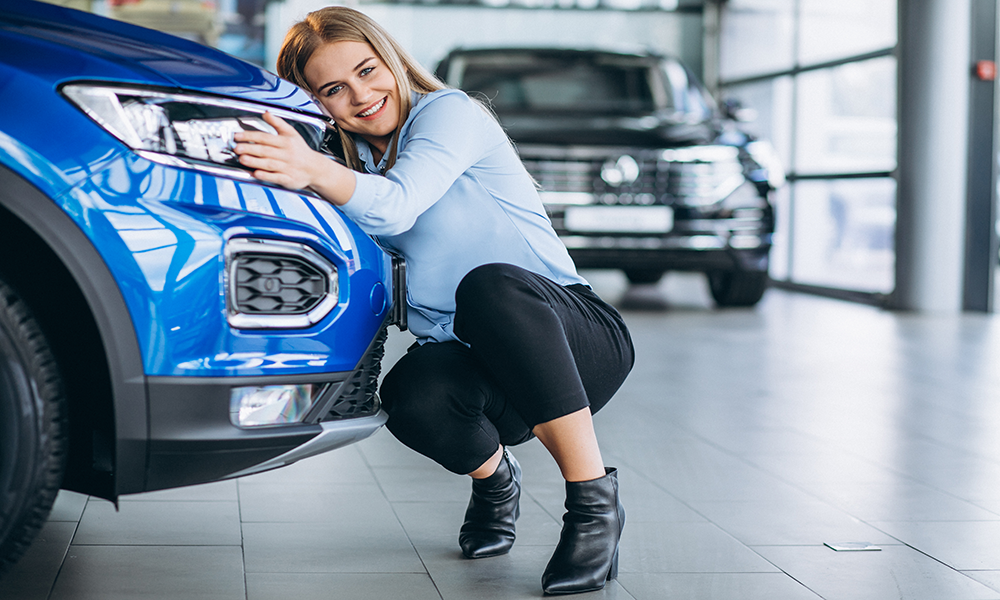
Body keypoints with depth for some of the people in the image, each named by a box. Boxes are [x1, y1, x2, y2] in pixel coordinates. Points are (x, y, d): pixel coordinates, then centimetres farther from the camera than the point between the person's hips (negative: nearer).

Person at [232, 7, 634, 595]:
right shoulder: (349, 162, 11)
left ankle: (595, 497, -27)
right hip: (476, 365, 4)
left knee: (490, 284, -38)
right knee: (412, 395, -33)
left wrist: (318, 172, -47)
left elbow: (396, 208, -27)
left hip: (580, 338, -4)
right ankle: (494, 478, 3)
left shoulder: (448, 113, -7)